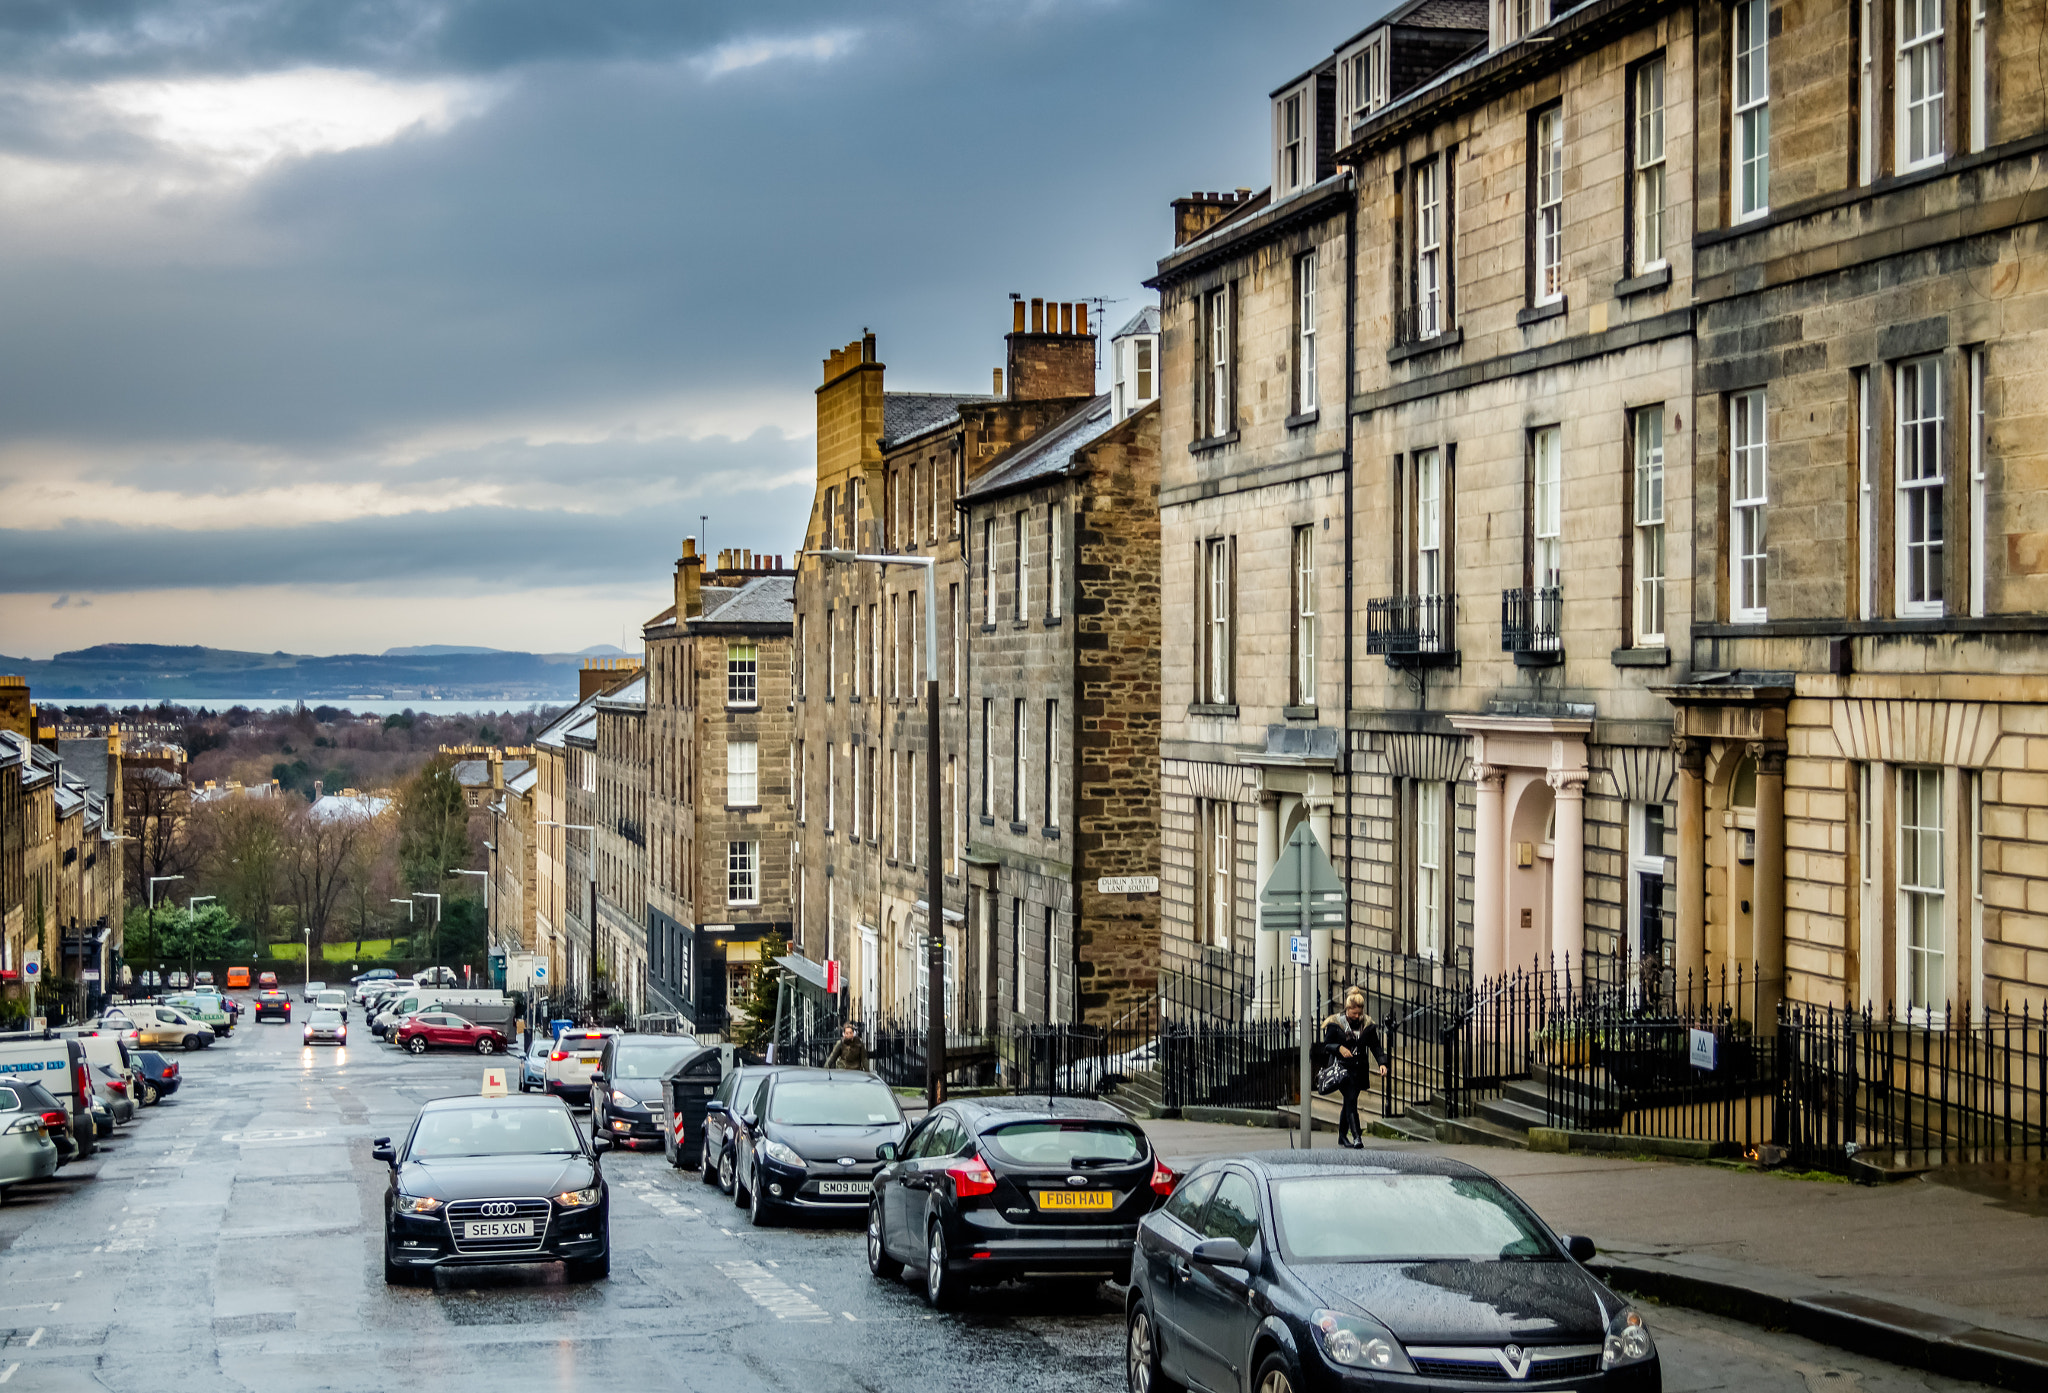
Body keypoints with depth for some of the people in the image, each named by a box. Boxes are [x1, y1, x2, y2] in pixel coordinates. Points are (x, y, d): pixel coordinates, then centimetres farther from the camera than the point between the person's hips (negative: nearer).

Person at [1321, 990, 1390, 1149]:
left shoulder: (1367, 1025, 5)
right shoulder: (1336, 1024, -5)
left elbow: (1375, 1046, 7)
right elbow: (1326, 1044, -2)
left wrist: (1382, 1063, -7)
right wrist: (1339, 1048, -21)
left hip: (1359, 1069, 4)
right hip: (1342, 1068, -4)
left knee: (1349, 1102, 13)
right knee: (1351, 1099, -17)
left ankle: (1342, 1135, 28)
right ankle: (1356, 1136, -22)